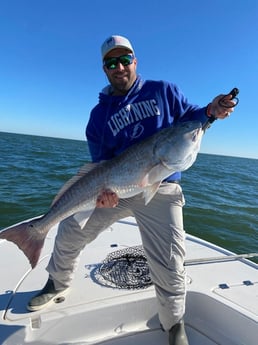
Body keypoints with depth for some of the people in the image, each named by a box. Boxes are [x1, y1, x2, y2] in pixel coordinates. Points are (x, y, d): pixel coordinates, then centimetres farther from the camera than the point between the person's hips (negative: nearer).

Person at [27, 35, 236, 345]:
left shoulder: (163, 91, 6)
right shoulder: (99, 113, 8)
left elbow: (189, 116, 13)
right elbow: (101, 160, 3)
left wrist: (210, 111, -10)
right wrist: (105, 188, -17)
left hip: (161, 190, -2)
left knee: (168, 267, -5)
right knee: (70, 230, 3)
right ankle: (58, 283, 35)